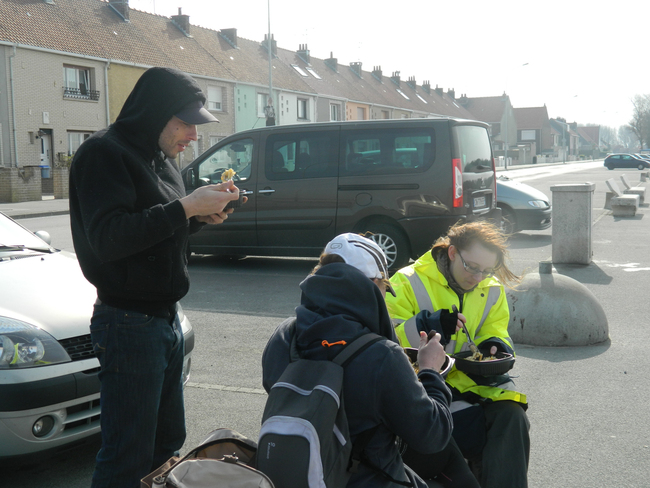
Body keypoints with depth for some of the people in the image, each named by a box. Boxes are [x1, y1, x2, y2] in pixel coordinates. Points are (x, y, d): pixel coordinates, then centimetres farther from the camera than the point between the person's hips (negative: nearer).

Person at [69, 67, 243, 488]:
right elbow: (107, 239, -26)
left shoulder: (160, 157, 15)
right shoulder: (104, 153, -14)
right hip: (129, 322, -9)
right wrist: (186, 207, -25)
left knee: (168, 441, 18)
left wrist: (201, 216, 2)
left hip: (166, 317, 9)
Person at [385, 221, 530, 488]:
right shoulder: (409, 283, -6)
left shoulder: (492, 289, 10)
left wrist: (493, 346, -7)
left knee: (511, 414, -23)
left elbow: (494, 332, 18)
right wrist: (431, 326, -25)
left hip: (473, 379, 5)